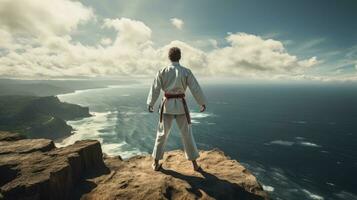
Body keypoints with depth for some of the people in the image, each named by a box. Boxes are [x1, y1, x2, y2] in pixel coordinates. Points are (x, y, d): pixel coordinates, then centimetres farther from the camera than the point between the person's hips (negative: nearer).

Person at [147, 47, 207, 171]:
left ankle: (156, 164, 23)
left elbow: (155, 89, -1)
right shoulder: (186, 71, -6)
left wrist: (150, 104, 13)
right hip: (181, 106, 0)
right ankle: (194, 164, 20)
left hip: (167, 105, 1)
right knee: (187, 134, 12)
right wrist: (202, 103, 9)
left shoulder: (162, 71, -4)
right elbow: (196, 89, -4)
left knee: (162, 133, 15)